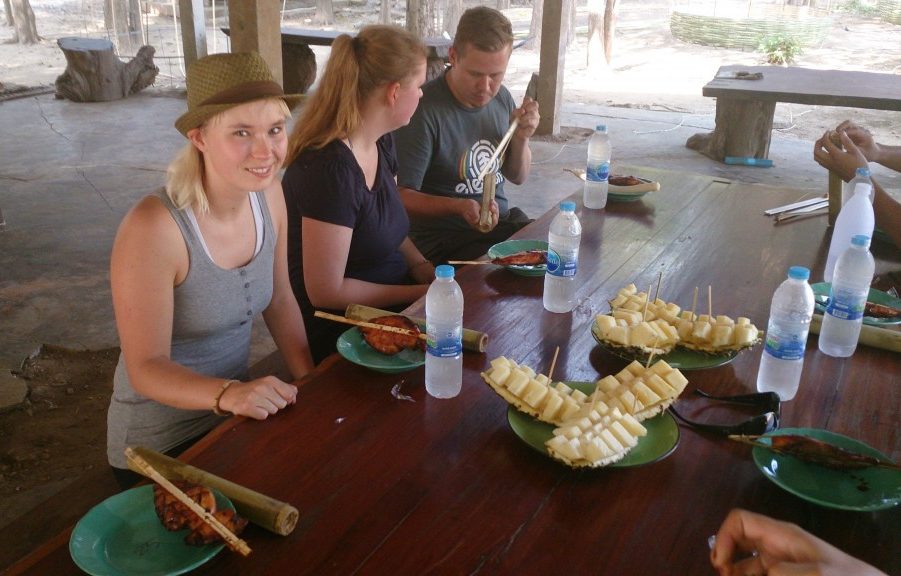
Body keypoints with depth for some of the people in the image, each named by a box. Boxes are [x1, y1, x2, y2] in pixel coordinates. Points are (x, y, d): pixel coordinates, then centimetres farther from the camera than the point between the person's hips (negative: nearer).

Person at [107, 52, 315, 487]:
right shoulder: (152, 229, -27)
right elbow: (146, 368, -23)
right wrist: (228, 394, -40)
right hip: (161, 444, -6)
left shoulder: (268, 195, -7)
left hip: (235, 416, 6)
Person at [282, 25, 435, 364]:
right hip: (340, 337, -8)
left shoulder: (382, 142, 3)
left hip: (390, 306, 9)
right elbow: (326, 292, -21)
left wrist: (418, 263, 0)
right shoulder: (331, 168, -25)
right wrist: (420, 294, -15)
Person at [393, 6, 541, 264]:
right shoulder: (423, 110, -19)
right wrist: (459, 206, -31)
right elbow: (402, 196, -16)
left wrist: (521, 138, -5)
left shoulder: (501, 97, 5)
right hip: (442, 239, -7)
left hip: (502, 223, 7)